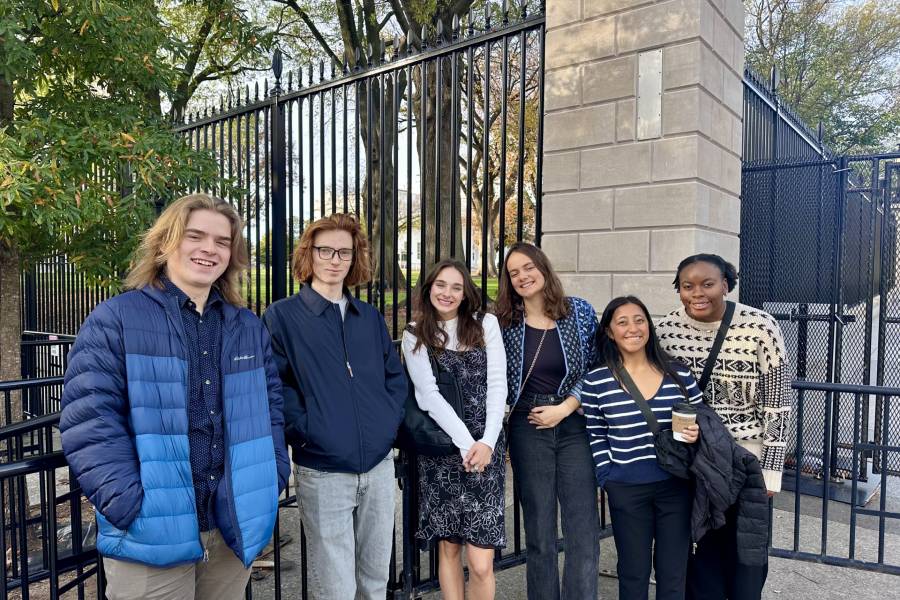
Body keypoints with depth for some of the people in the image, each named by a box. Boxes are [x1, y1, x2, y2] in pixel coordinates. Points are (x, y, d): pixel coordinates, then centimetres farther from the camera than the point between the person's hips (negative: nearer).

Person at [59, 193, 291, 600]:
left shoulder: (249, 327, 10)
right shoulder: (113, 320, -5)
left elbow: (270, 410, 11)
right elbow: (89, 423, -11)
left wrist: (271, 482, 1)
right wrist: (132, 508, -17)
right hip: (151, 535, -4)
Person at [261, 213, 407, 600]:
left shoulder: (370, 317, 11)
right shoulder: (282, 316, -3)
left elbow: (396, 376, 16)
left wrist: (391, 419, 2)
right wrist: (304, 432, -16)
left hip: (380, 465, 5)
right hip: (322, 471, -4)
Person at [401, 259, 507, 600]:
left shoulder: (486, 325, 7)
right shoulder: (415, 336, 5)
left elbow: (497, 385, 1)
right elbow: (429, 395, -4)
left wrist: (487, 442, -10)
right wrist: (466, 444, -13)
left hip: (486, 448, 0)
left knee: (481, 565, -3)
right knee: (448, 548, 9)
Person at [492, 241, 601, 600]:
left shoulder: (580, 311, 0)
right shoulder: (503, 321, 1)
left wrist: (564, 408, -9)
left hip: (575, 426, 0)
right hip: (528, 430, 0)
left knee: (584, 529, 1)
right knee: (539, 531, 10)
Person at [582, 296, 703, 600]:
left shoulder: (678, 374, -2)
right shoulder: (596, 381, -7)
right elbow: (597, 438, 0)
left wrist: (696, 433, -12)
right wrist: (607, 479, -5)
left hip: (676, 486, 2)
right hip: (626, 490, -1)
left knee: (674, 573, 15)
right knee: (633, 573, 14)